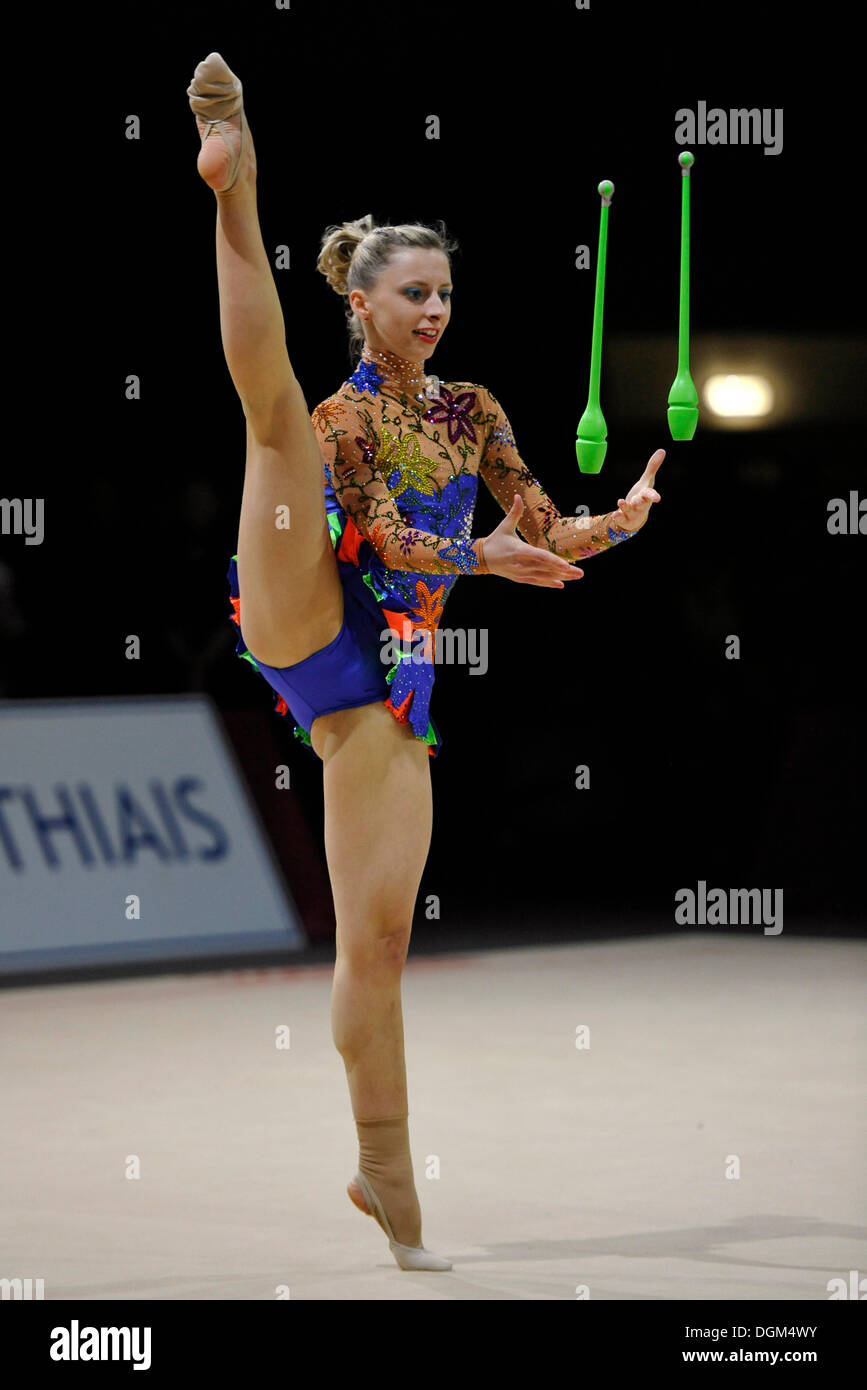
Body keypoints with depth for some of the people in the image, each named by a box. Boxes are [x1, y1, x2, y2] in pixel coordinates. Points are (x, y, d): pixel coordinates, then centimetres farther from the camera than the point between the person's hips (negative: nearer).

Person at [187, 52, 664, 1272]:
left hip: (385, 678, 4)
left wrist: (617, 524, -4)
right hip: (303, 616, -4)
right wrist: (486, 554, -31)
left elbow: (546, 536, 17)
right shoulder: (344, 416, 3)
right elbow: (395, 545, -13)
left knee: (380, 932, -2)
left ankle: (385, 1175, 2)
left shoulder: (472, 410, 18)